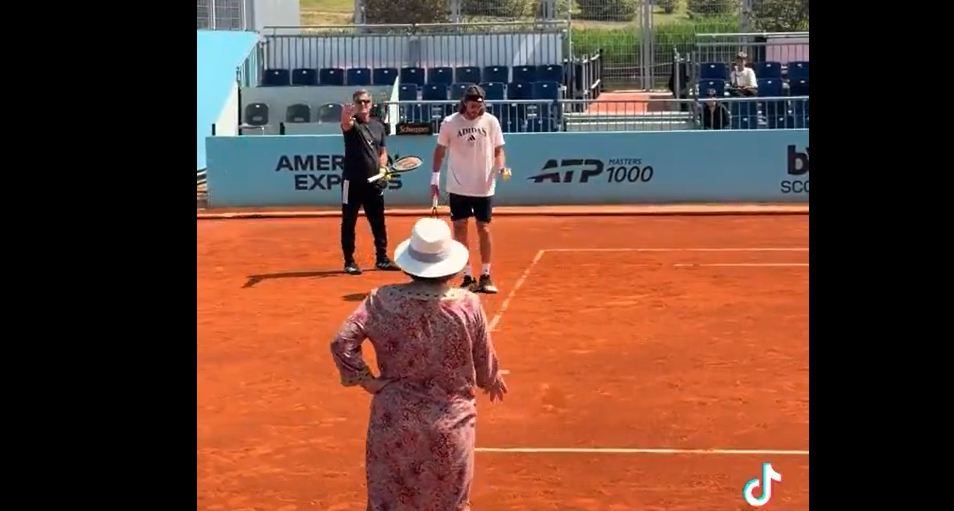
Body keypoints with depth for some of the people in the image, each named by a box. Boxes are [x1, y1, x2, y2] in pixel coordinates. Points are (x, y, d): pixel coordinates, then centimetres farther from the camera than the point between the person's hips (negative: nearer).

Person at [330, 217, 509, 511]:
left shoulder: (383, 301, -10)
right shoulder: (467, 305, -11)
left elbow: (342, 343, -14)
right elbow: (484, 366, -1)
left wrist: (367, 381, -2)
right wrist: (493, 380, 21)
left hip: (394, 423, 0)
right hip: (450, 425, 0)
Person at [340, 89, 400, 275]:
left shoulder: (379, 126, 11)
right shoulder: (352, 124, -5)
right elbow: (346, 124, -31)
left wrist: (382, 168, -3)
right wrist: (346, 115, -55)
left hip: (374, 183, 5)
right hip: (353, 183, -5)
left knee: (379, 223, 11)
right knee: (349, 223, 1)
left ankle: (381, 258, 22)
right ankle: (349, 262, 8)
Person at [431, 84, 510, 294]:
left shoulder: (491, 122, -4)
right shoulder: (450, 123, -5)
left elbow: (498, 150, 4)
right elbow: (440, 150, 7)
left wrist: (501, 167, -15)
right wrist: (435, 178, 6)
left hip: (484, 187, 0)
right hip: (458, 187, 0)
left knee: (484, 230, 2)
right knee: (460, 230, 1)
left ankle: (485, 276, 12)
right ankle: (468, 277, 9)